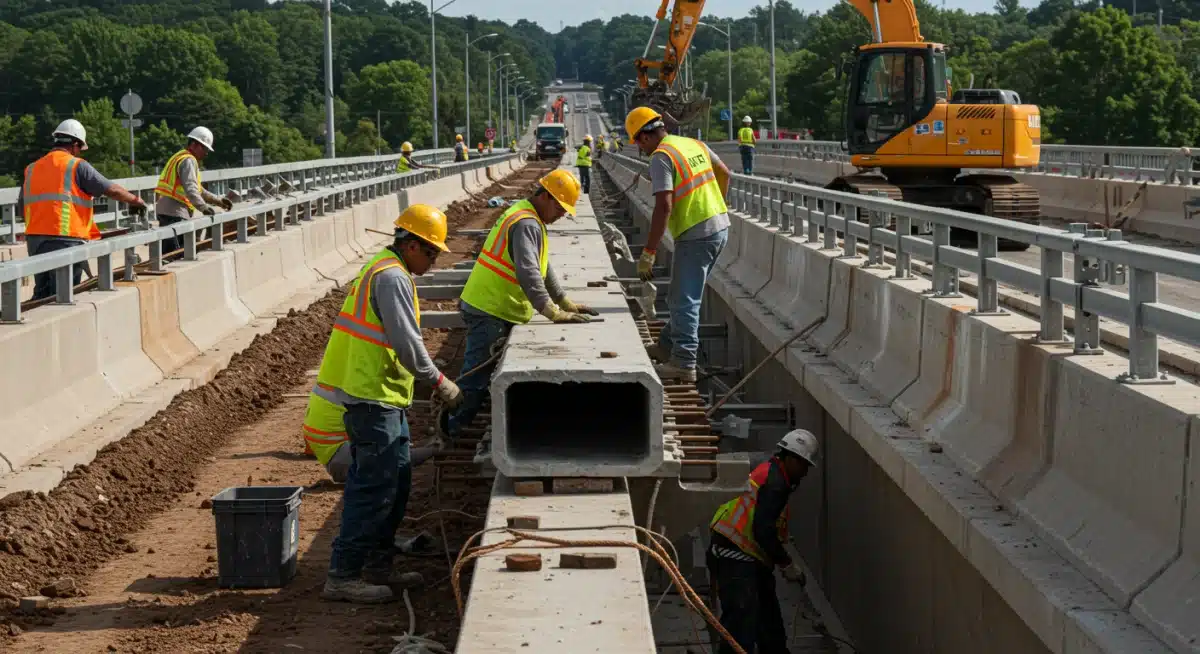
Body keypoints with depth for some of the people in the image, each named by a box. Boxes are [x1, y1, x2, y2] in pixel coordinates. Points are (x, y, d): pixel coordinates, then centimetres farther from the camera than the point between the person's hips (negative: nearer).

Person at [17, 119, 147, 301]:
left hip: (34, 240, 6)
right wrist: (135, 200, 14)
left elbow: (21, 209, 16)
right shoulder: (77, 166, -4)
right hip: (66, 239, -6)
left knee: (41, 294, 13)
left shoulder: (32, 169, 13)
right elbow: (112, 190, -3)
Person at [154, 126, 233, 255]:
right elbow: (190, 189, -23)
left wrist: (218, 201, 24)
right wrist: (204, 207, -29)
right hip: (175, 214, -11)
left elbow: (198, 189, 30)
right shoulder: (188, 160, -8)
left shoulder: (180, 158, 26)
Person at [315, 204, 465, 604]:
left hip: (379, 395, 11)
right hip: (372, 398, -11)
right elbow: (407, 343, -20)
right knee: (375, 487, -9)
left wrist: (429, 380, 22)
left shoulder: (382, 269, 18)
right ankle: (342, 575, -6)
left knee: (396, 481, 16)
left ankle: (377, 565, 24)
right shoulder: (392, 277, -15)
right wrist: (439, 382, -9)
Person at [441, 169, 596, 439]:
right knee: (477, 377, -7)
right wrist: (555, 314, -28)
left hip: (499, 310, 11)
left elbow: (543, 268, 21)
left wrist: (565, 303, 14)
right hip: (489, 312, -11)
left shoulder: (529, 218, 16)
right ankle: (453, 426, 2)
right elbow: (528, 274, -28)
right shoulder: (527, 224, -18)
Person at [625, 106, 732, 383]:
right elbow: (725, 173, 23)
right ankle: (667, 347, 30)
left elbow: (664, 207, -22)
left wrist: (648, 253, -20)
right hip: (720, 227, 9)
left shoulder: (661, 156, -14)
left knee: (684, 300, -3)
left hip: (696, 235, -9)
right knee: (684, 295, 20)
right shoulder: (695, 144, 10)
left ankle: (683, 363, -2)